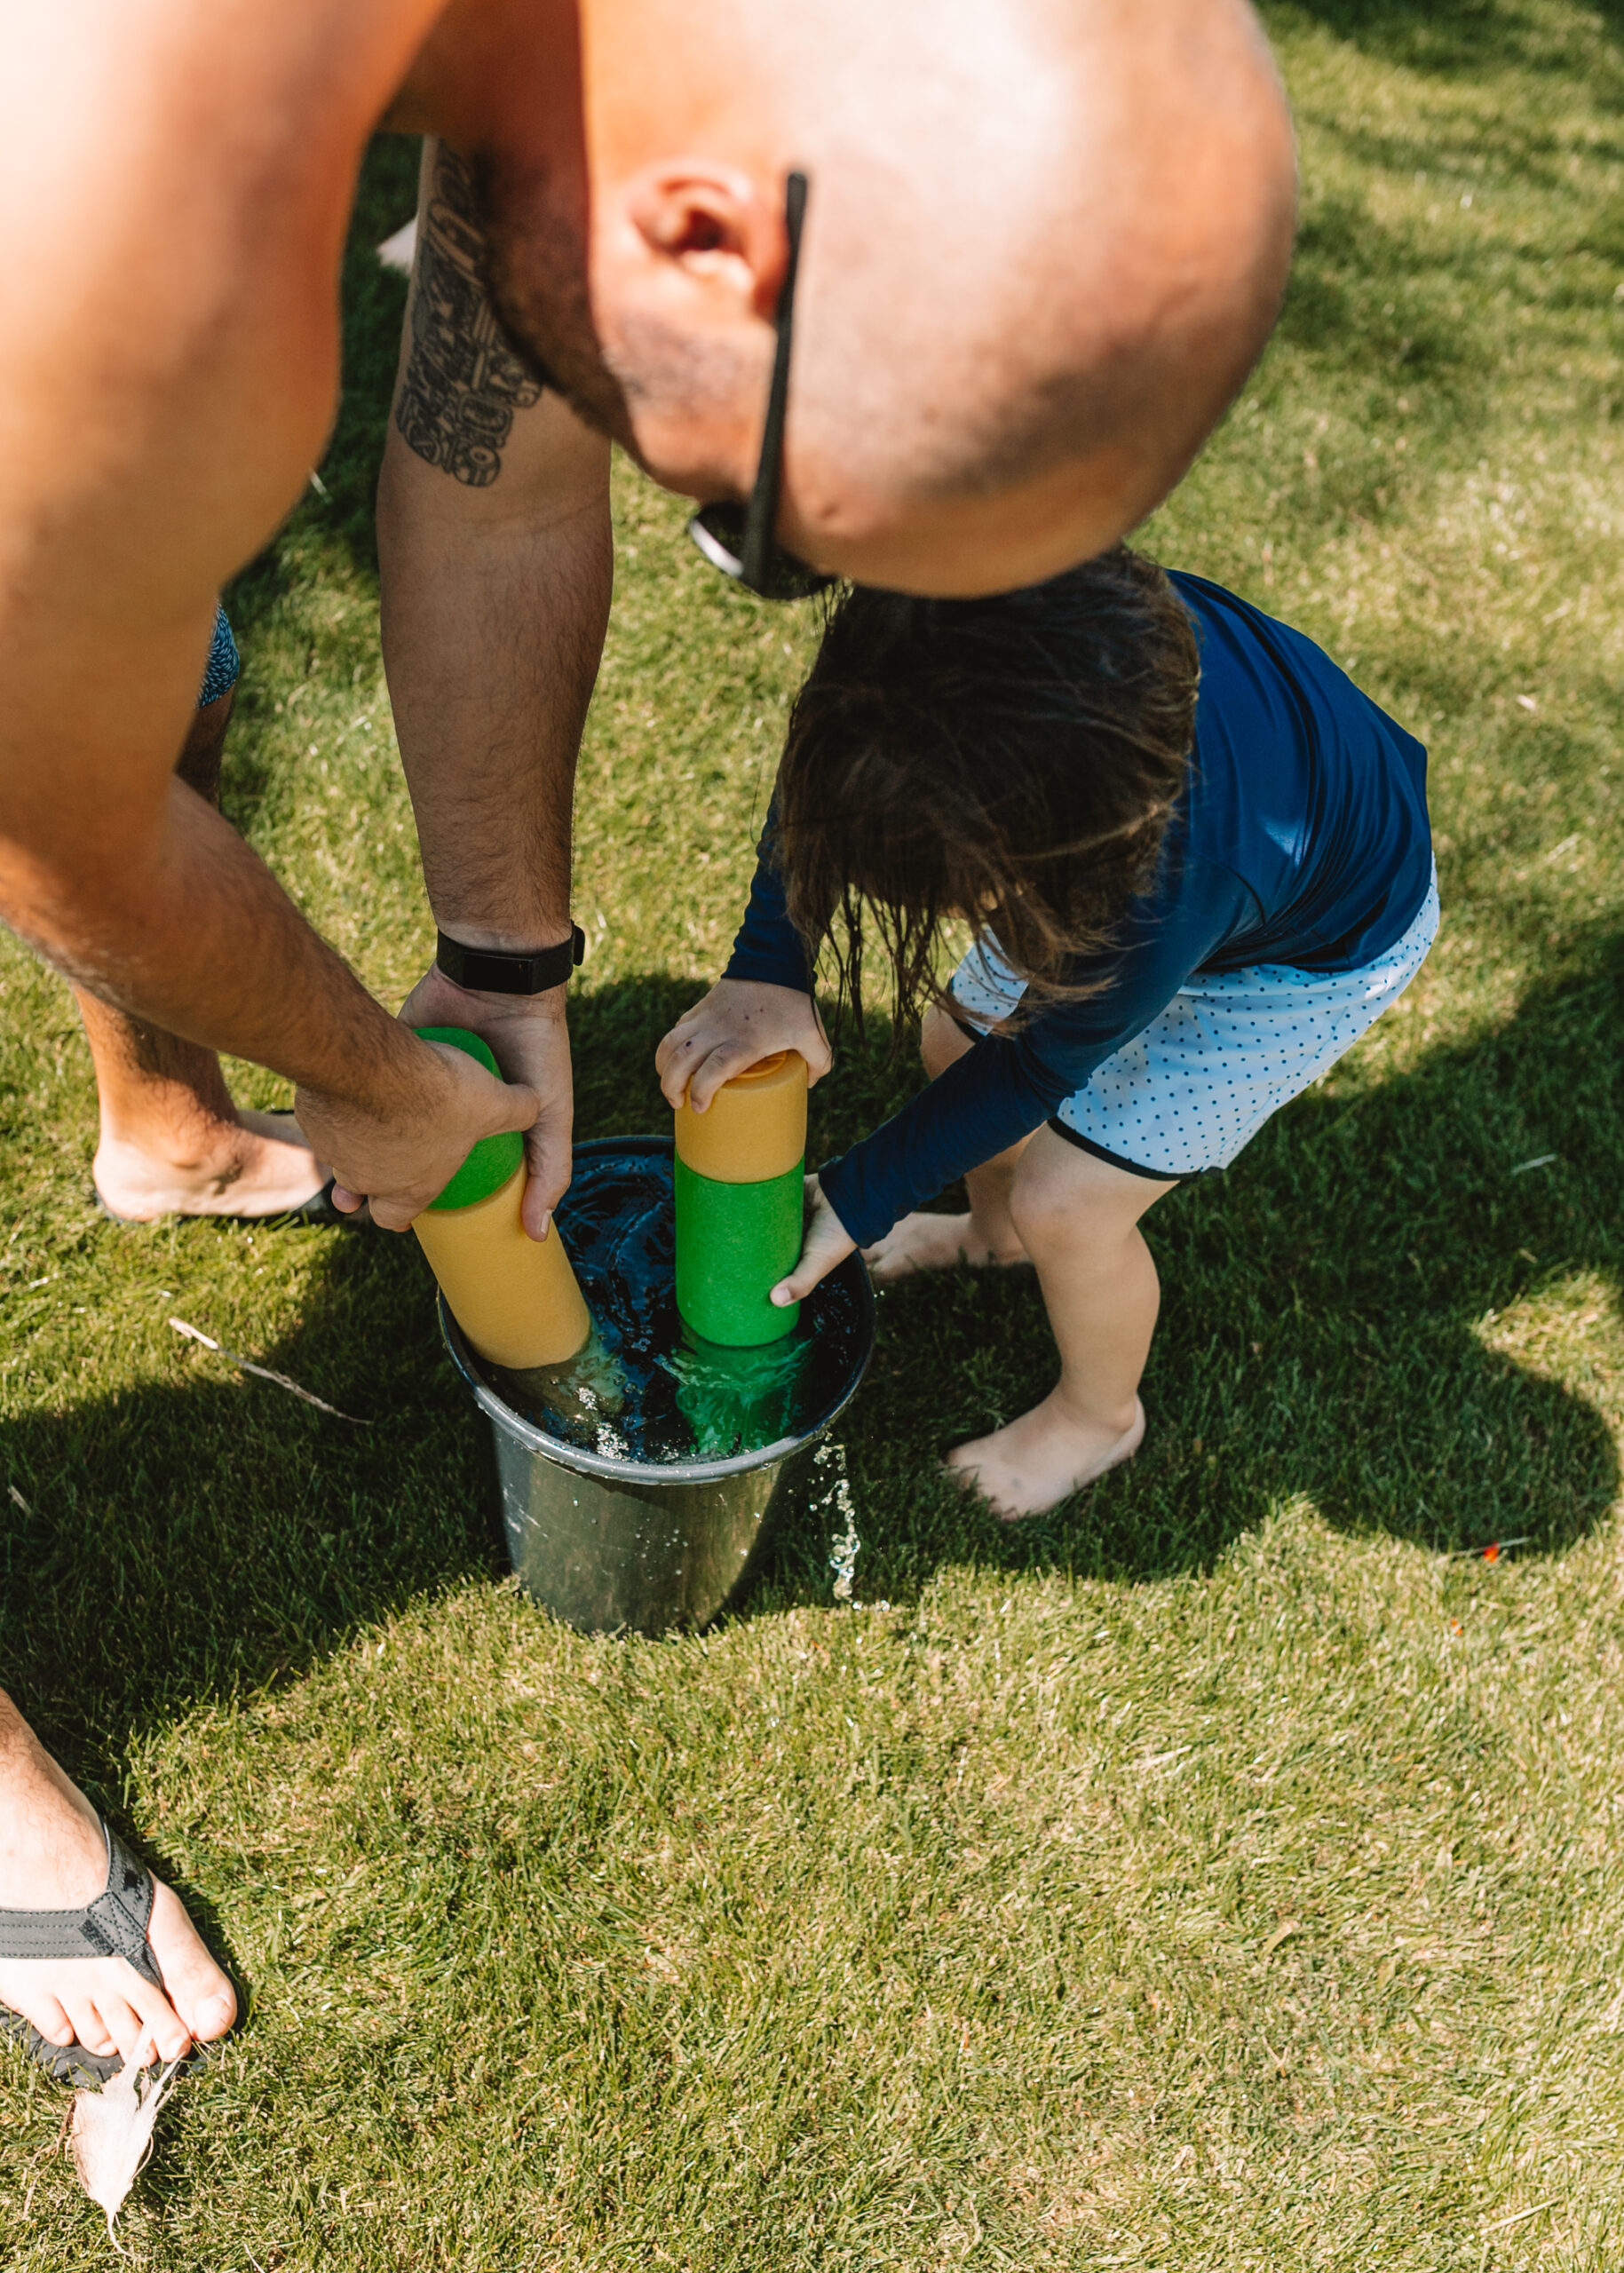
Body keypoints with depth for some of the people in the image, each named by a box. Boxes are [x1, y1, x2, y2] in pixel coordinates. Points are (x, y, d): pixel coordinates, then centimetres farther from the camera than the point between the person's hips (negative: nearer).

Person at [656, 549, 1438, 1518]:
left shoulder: (1169, 896, -47)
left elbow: (1039, 1065, -26)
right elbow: (824, 783, -16)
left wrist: (860, 1201, -15)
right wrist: (766, 971, -28)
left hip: (1318, 952, -6)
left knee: (1064, 1204, -3)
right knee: (957, 1037, 14)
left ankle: (1100, 1416, 30)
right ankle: (993, 1235, 48)